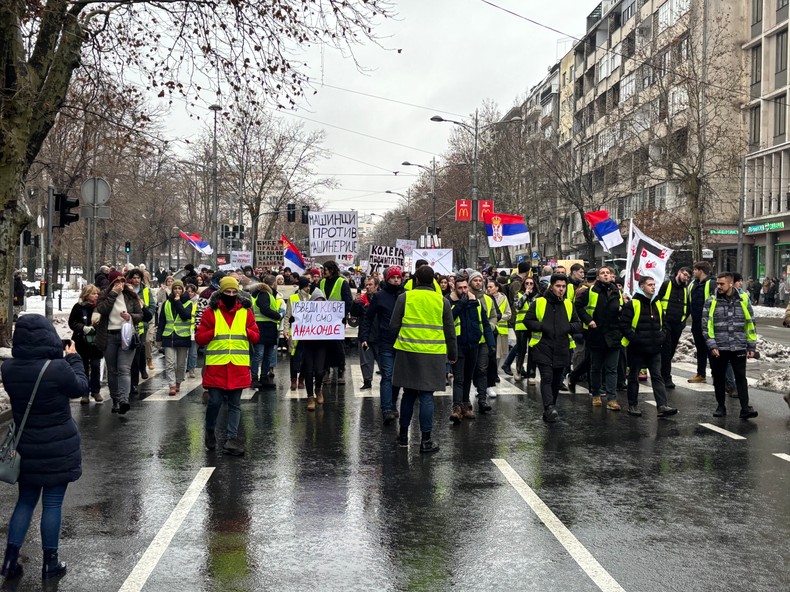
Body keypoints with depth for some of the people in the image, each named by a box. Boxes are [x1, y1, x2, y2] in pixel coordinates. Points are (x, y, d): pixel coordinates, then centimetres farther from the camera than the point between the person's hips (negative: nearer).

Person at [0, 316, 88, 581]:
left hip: (26, 446, 4)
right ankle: (50, 563, 17)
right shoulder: (58, 367, -23)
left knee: (25, 501, 19)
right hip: (58, 447, -4)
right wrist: (73, 357, 8)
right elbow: (80, 387, -4)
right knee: (52, 504, 7)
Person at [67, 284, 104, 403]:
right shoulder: (78, 307, -4)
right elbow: (72, 323, -4)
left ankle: (95, 391, 14)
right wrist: (84, 328, -17)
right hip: (82, 342, 0)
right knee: (84, 367, 8)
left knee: (96, 366, 3)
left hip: (96, 341, 0)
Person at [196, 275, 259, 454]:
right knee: (215, 401, 0)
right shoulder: (211, 312, 1)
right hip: (216, 365, -2)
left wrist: (247, 331, -9)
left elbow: (256, 337, 10)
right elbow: (199, 338, 2)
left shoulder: (246, 312, 7)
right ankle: (210, 431, 26)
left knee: (234, 404, 5)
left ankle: (231, 439, 11)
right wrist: (214, 332, -12)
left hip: (239, 366, 2)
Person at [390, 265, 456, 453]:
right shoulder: (442, 301, 0)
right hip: (433, 355, -1)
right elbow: (450, 332, 5)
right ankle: (426, 440, 2)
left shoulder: (404, 297, -2)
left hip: (408, 353, 1)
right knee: (426, 396, 2)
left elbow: (394, 325, -1)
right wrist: (452, 355, 16)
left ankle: (403, 434, 23)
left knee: (409, 393, 14)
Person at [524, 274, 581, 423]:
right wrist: (541, 326, -14)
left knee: (556, 381, 10)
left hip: (562, 349, 4)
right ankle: (550, 408, -27)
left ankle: (548, 411, 22)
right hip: (543, 347, -4)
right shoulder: (539, 302, 0)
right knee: (547, 378, -17)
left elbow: (578, 324, 16)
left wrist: (569, 327, -6)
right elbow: (527, 320, 2)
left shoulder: (568, 304, 12)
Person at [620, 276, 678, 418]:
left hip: (654, 349, 5)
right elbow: (624, 325, -13)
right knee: (633, 377, 7)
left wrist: (663, 336, 7)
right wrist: (634, 338, -19)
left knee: (657, 377, 0)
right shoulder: (632, 304, -9)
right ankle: (632, 406, 18)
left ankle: (662, 406, -4)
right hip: (636, 348, -5)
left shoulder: (658, 304, 11)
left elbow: (664, 323, 23)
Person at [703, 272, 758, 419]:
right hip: (718, 349, 0)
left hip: (739, 347, 0)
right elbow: (706, 325, -2)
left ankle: (745, 408, 0)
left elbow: (750, 324, 8)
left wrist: (751, 346, 5)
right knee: (719, 378, 9)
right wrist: (711, 346, -9)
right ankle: (721, 406, 21)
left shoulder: (743, 300, 3)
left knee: (741, 377, 0)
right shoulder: (711, 302, -1)